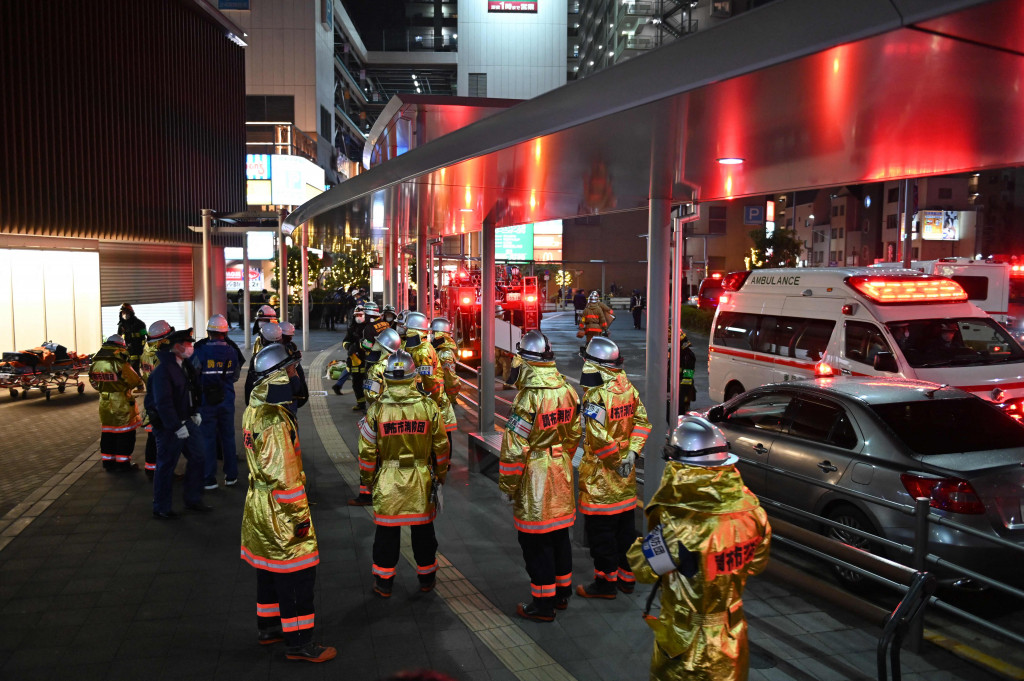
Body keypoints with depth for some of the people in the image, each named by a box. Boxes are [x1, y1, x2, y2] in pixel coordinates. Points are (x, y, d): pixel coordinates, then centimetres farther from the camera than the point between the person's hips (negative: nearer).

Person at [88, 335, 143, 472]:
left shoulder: (95, 364, 2)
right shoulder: (121, 365, -19)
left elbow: (94, 383, 12)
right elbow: (135, 382, -11)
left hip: (104, 403, 6)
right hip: (122, 403, -6)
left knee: (107, 433, 15)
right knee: (125, 433, 4)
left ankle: (108, 461, 22)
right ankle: (123, 463, 8)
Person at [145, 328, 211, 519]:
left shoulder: (186, 365, 8)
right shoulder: (163, 370, -21)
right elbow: (163, 403, -24)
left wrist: (195, 412, 11)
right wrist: (177, 427, -23)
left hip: (187, 421, 9)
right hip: (168, 426, -9)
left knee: (197, 458, 12)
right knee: (166, 466, 2)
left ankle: (193, 500, 26)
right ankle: (161, 509, 15)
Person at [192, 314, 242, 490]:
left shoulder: (199, 351, -14)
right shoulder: (232, 352, -2)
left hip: (206, 402, -3)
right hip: (226, 401, 3)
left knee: (207, 439, 5)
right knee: (228, 437, 13)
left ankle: (209, 479, 9)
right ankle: (231, 476, 19)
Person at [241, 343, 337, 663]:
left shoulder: (254, 409, 6)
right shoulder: (275, 421, -26)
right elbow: (283, 476, -25)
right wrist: (299, 516, -18)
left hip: (258, 504, 10)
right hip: (279, 511, -10)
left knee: (270, 569, 22)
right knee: (296, 573, 0)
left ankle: (268, 627, 36)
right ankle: (299, 642, 10)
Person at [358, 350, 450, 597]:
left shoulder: (376, 409, -11)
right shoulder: (429, 407, -8)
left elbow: (367, 452, -5)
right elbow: (441, 447, 0)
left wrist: (367, 481, 9)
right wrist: (441, 474, 15)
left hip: (387, 481, -1)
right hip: (421, 481, 1)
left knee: (386, 531, 12)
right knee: (423, 530, 15)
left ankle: (384, 583, 22)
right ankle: (426, 578, 30)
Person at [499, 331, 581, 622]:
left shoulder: (529, 397, -22)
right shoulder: (567, 390, 0)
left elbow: (514, 450, -20)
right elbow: (574, 433, 10)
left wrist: (507, 486, -9)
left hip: (535, 477, -7)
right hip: (561, 472, 7)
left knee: (536, 541, 5)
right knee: (560, 533, 19)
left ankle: (543, 604, 14)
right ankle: (562, 592, 33)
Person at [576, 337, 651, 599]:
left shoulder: (596, 396, -23)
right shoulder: (628, 388, 2)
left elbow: (599, 437, -29)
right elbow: (642, 422, 4)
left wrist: (615, 462, -16)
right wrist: (631, 453, 0)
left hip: (601, 473, -8)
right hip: (625, 478, 8)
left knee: (600, 528, 5)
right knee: (625, 523, 17)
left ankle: (606, 582, 14)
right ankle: (626, 576, 29)